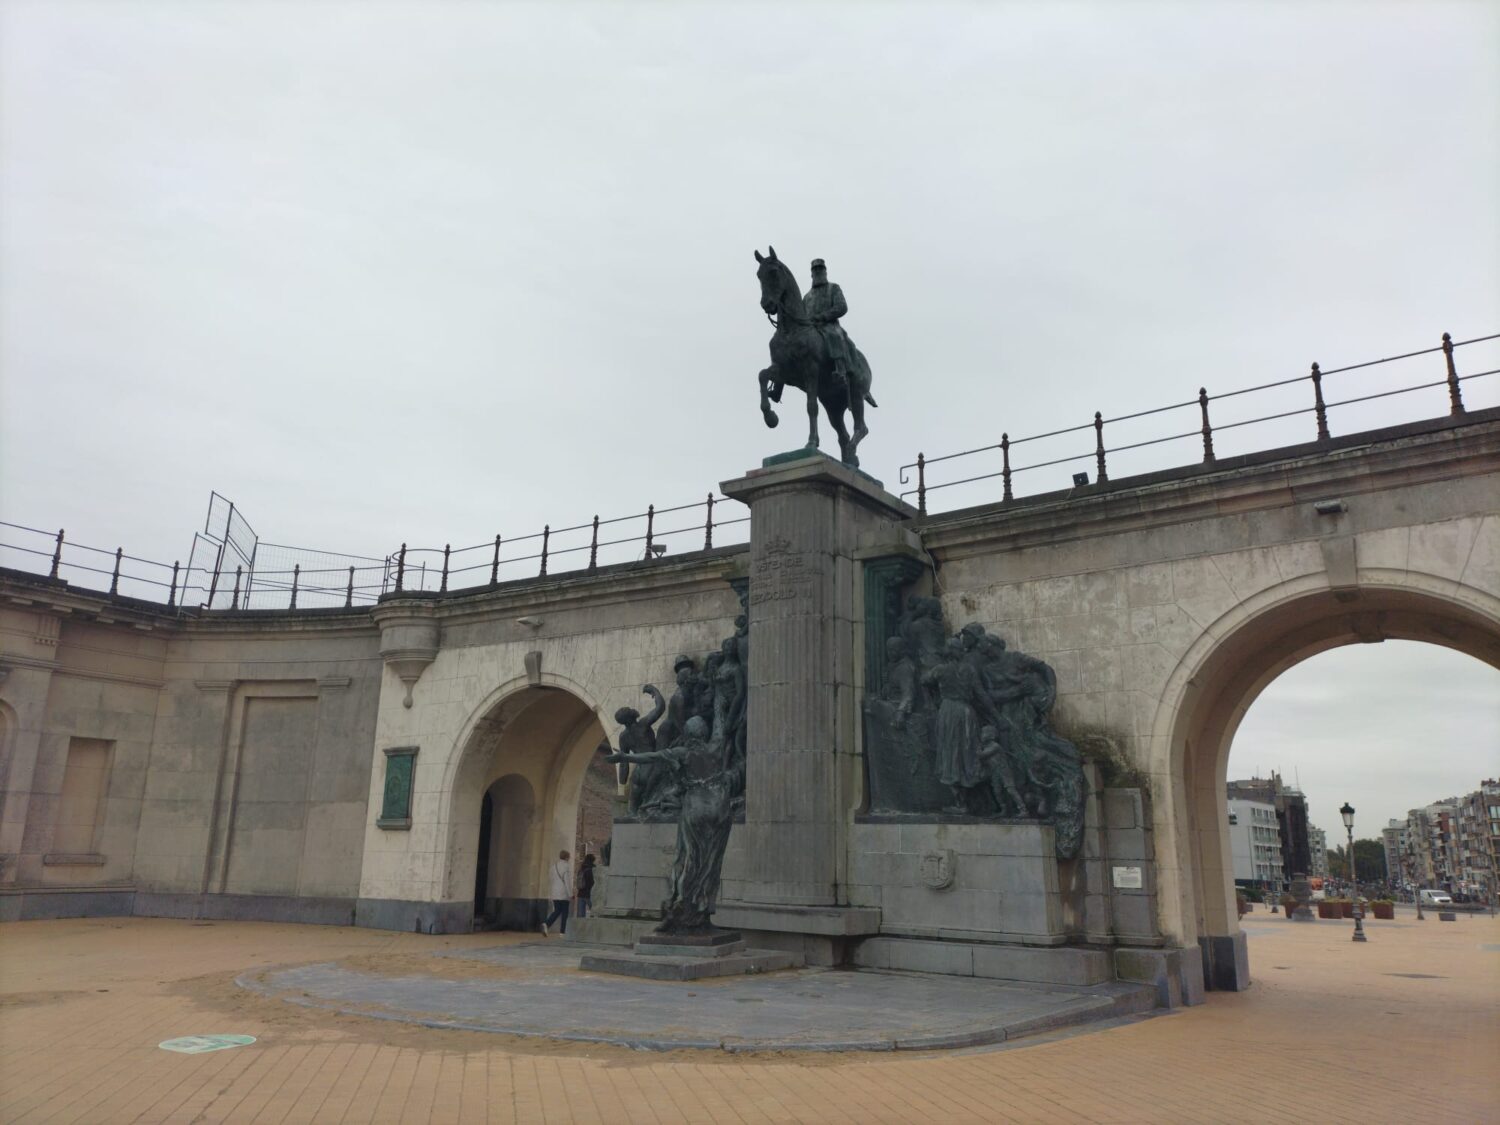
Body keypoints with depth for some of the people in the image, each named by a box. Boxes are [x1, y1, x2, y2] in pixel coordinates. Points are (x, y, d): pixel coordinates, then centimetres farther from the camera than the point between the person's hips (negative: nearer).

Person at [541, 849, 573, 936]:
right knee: (564, 913, 5)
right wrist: (570, 894, -8)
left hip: (555, 894, 5)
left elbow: (552, 879, 14)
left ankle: (546, 924, -11)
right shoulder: (567, 866, -9)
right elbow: (567, 881, -12)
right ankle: (562, 932, 6)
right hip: (564, 894, -5)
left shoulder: (554, 866, 9)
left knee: (556, 911, 11)